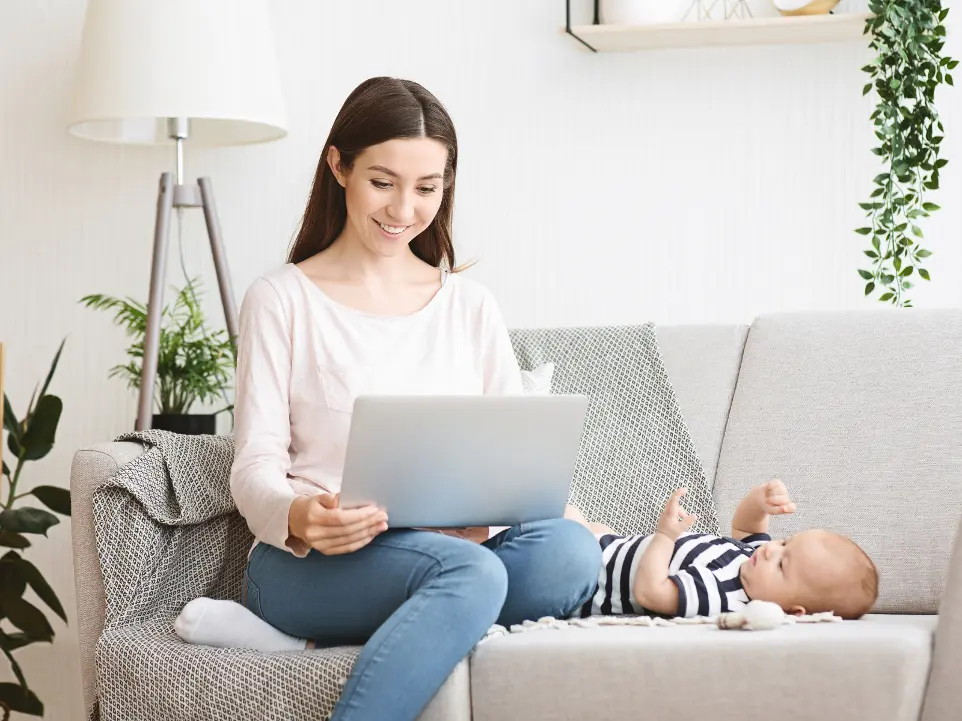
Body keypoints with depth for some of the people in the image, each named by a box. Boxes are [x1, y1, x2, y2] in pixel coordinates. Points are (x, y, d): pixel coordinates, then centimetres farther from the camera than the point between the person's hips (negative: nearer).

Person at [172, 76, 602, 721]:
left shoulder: (471, 306, 17)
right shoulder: (282, 300, 6)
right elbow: (255, 467, -1)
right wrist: (300, 515, -26)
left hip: (455, 546, 5)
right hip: (306, 563, -5)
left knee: (569, 550, -30)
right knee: (466, 573, -36)